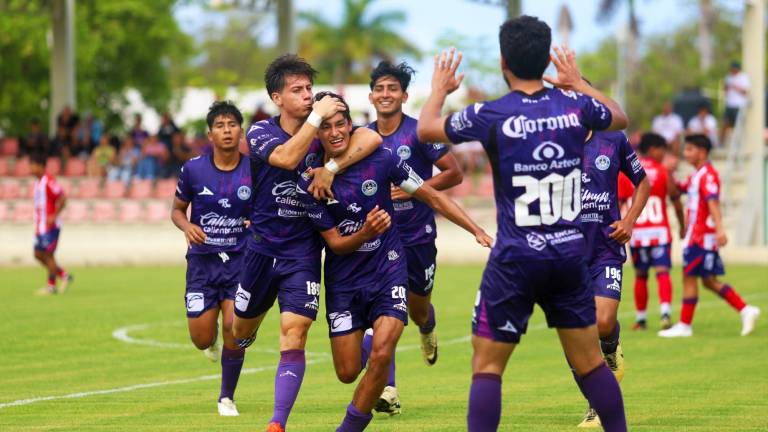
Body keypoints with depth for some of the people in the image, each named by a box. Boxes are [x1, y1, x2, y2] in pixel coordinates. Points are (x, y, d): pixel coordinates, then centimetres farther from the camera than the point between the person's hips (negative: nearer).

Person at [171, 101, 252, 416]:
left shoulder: (254, 171, -4)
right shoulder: (193, 169, -3)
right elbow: (177, 209, 10)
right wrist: (187, 227, -12)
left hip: (240, 260, -1)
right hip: (202, 260, 1)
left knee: (234, 328, -14)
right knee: (201, 339, -3)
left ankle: (227, 397, 8)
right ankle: (212, 339, 38)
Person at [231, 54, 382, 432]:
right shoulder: (260, 133, -6)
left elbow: (372, 138, -21)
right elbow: (287, 157, -28)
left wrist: (331, 168, -28)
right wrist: (316, 116, -27)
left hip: (303, 254, -1)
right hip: (262, 248, 1)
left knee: (293, 335, -16)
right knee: (240, 332, 18)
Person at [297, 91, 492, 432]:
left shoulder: (380, 158, -12)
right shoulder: (308, 183, -11)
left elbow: (432, 197, -2)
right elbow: (335, 243, -7)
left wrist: (477, 231, -7)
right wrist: (366, 233, -28)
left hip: (387, 269, -1)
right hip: (344, 280, 1)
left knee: (381, 354, -21)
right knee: (347, 373, 4)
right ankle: (366, 347, 41)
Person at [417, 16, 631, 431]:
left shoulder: (491, 115, -11)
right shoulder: (574, 105, -1)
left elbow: (425, 130, 5)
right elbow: (619, 118, 23)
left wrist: (439, 90, 24)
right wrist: (579, 84, 37)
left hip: (515, 259, -4)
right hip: (571, 255, 4)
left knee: (486, 365, 3)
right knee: (589, 360, 13)